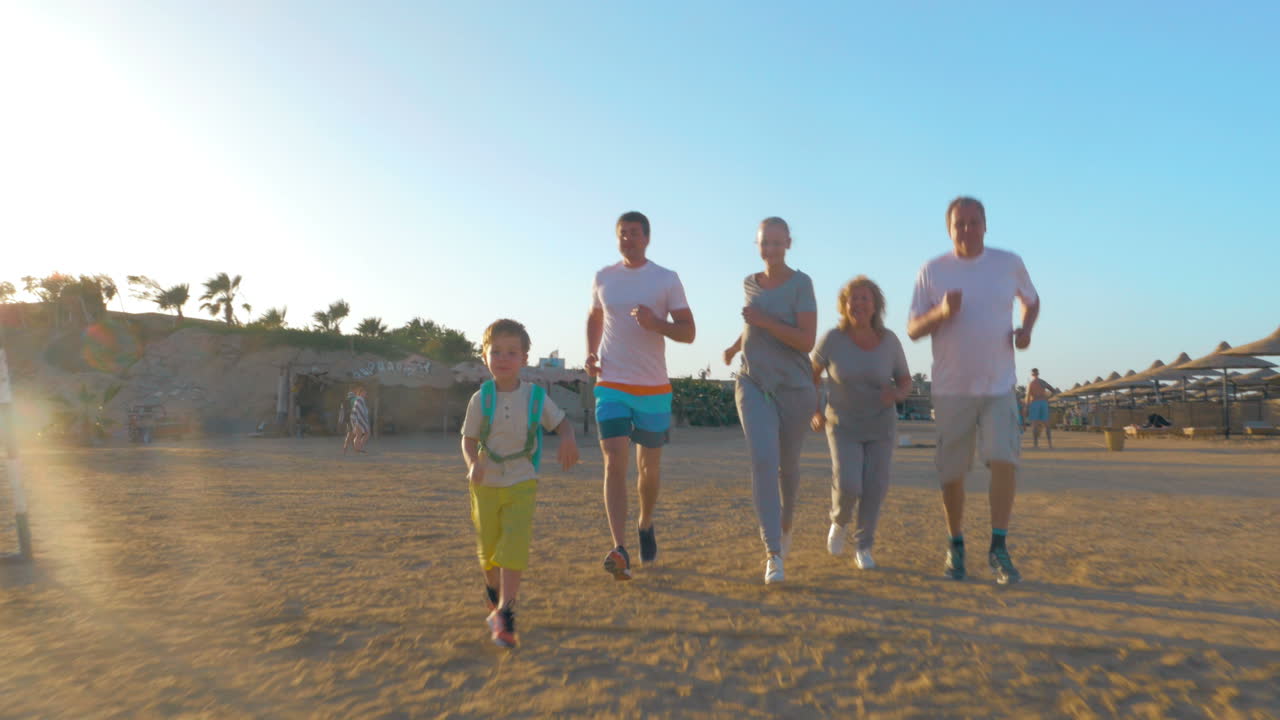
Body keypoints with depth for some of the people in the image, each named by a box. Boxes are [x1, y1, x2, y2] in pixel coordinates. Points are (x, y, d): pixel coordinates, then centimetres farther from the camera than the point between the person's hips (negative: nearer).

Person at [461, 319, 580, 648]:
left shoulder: (536, 397, -6)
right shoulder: (480, 399, -7)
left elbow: (562, 422, 5)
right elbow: (469, 439, -2)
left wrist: (568, 440, -18)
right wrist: (473, 464, -22)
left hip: (522, 484, -1)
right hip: (486, 485, 1)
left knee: (514, 544, -15)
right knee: (488, 547, 12)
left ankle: (504, 611, -11)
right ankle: (493, 590, 42)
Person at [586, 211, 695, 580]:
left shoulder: (667, 280, -2)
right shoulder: (602, 278, 6)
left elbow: (688, 332, -3)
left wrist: (656, 323, -23)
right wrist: (590, 353, 4)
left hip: (654, 389, -1)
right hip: (611, 386, 1)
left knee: (649, 467, 11)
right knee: (614, 463, -13)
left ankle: (645, 524, 38)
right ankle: (619, 551, -16)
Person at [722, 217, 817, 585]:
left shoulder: (801, 283, -8)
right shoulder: (750, 283, 7)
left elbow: (807, 340, -16)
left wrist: (763, 321, -22)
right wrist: (736, 345, 23)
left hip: (794, 388, -2)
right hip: (754, 385, 2)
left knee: (787, 465, 14)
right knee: (764, 461, -19)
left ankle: (785, 521, 46)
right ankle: (773, 554, -19)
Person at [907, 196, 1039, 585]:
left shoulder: (1009, 263, 3)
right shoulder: (932, 271, -2)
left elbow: (1031, 300, 21)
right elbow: (913, 329, -2)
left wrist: (1025, 329, 0)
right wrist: (942, 312, -22)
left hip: (999, 385, 1)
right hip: (951, 389, 0)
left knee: (1004, 459, -17)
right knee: (952, 473, 5)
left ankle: (998, 548, -5)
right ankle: (956, 546, 23)